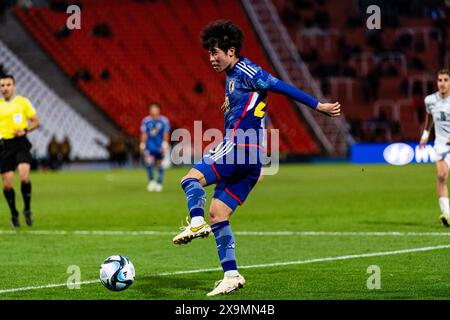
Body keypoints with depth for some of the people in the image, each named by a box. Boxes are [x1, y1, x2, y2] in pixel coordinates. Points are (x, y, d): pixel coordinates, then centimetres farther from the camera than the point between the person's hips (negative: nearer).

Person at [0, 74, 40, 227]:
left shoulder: (23, 102, 2)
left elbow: (35, 121, 5)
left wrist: (25, 130, -12)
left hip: (20, 143, -2)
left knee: (24, 177, -21)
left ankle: (27, 210, -1)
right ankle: (14, 214, 19)